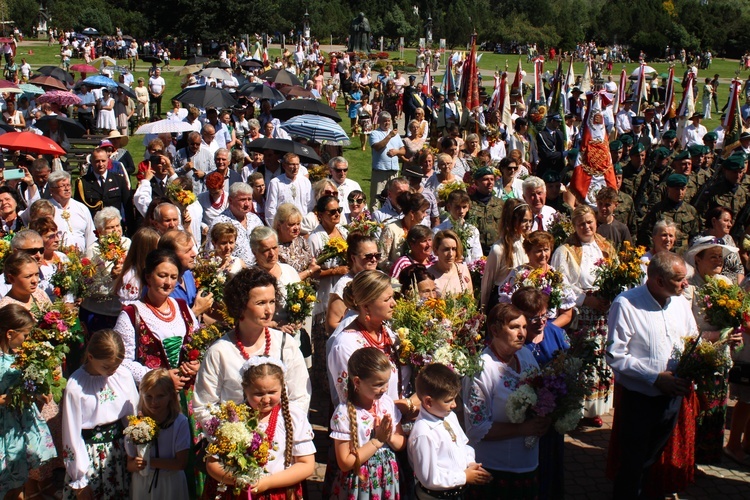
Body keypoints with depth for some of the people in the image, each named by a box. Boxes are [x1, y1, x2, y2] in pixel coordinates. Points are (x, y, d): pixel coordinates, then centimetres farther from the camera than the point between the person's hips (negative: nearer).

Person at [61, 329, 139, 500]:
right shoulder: (75, 387, -16)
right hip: (89, 452, -3)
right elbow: (72, 435, -10)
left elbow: (133, 416, 3)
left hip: (119, 450, 3)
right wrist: (79, 480, -6)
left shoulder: (124, 375, -7)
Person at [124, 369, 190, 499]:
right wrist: (136, 465, -24)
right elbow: (129, 464, -2)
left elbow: (181, 463, -14)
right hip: (141, 486, 2)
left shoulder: (180, 422, -14)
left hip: (170, 487, -2)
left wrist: (149, 461, -19)